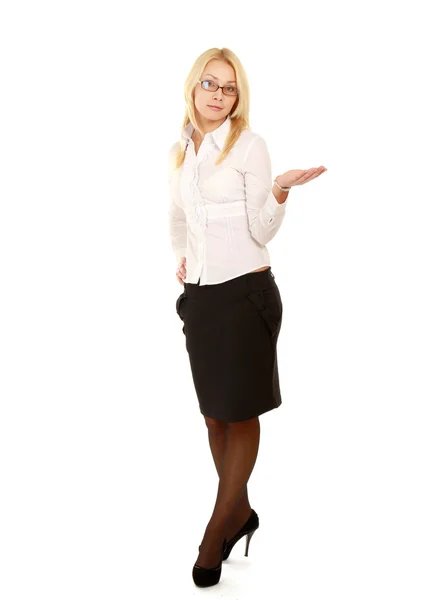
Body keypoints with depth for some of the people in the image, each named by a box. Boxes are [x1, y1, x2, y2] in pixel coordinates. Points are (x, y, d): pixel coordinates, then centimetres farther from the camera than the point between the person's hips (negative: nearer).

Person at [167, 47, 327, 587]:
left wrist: (279, 190, -24)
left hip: (246, 292, -6)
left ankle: (216, 531, 13)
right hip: (200, 295, 6)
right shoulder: (179, 151, 11)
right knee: (214, 414, 11)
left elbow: (261, 230, -9)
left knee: (240, 413, 1)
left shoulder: (249, 145, -5)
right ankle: (240, 512, 29)